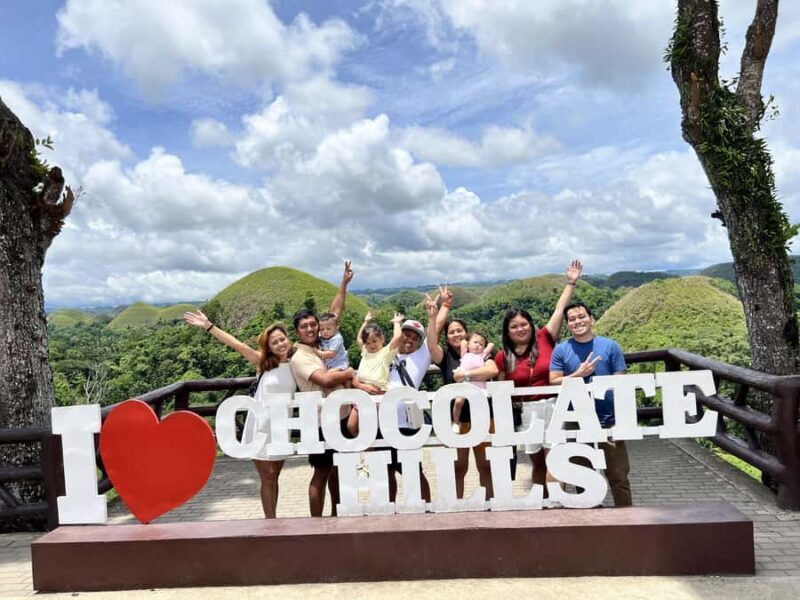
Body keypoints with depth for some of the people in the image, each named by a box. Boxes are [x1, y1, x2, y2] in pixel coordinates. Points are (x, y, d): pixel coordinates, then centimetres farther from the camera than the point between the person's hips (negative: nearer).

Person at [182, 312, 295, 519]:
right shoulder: (264, 362, -6)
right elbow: (237, 345, -12)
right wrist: (208, 326, -18)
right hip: (261, 426, -3)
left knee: (274, 477, 13)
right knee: (267, 478, 2)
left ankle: (272, 520, 24)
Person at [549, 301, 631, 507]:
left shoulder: (610, 346, 0)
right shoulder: (561, 350, 1)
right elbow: (554, 382, -2)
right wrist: (578, 374, -13)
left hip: (609, 420, -1)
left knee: (618, 475, 4)